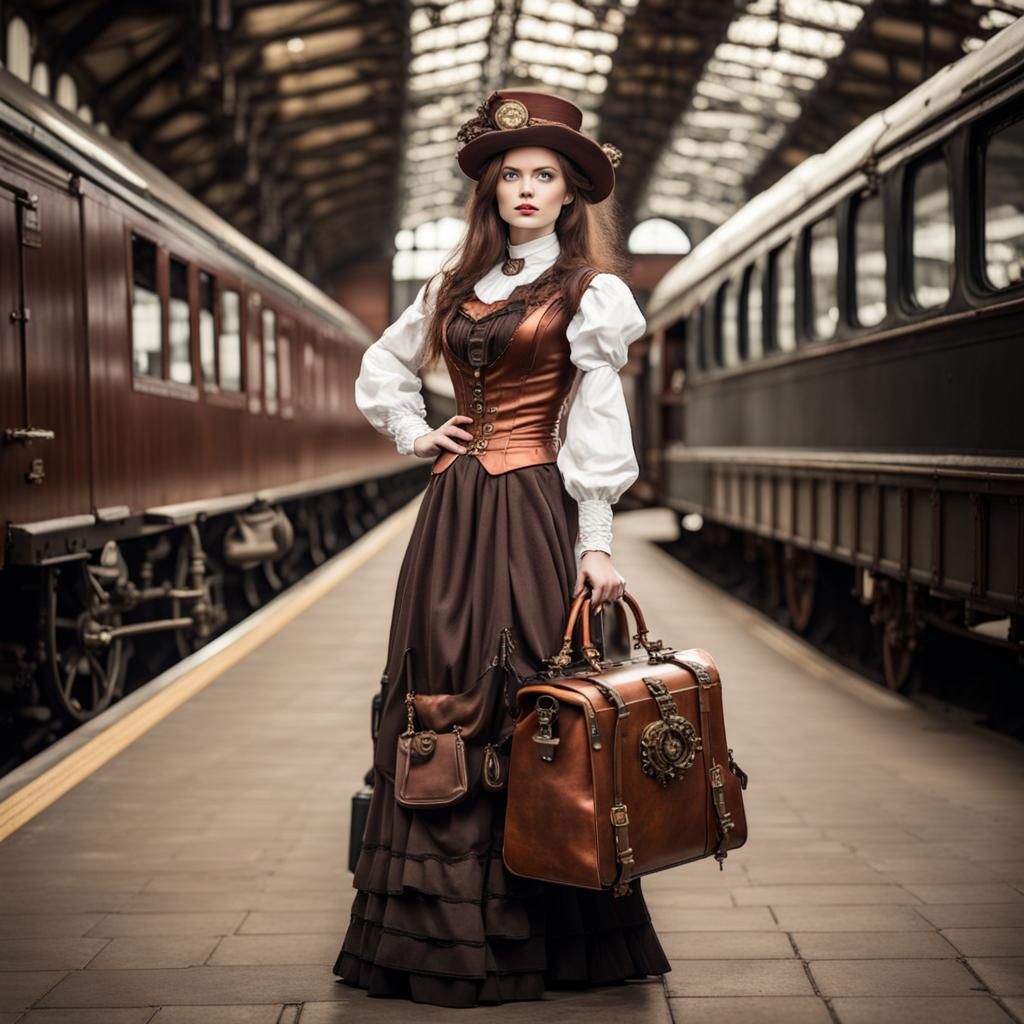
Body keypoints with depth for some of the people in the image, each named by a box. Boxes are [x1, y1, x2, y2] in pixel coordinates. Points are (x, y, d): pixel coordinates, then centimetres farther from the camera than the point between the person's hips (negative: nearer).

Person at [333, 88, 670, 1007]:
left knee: (523, 707, -4)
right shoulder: (457, 286, 15)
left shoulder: (589, 292, 1)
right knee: (439, 701, 4)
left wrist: (596, 541, -12)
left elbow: (599, 425, -6)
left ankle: (537, 935, 7)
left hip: (533, 515, -5)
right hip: (453, 512, 5)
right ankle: (437, 933, 14)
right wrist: (415, 433, 14)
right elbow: (382, 367, 30)